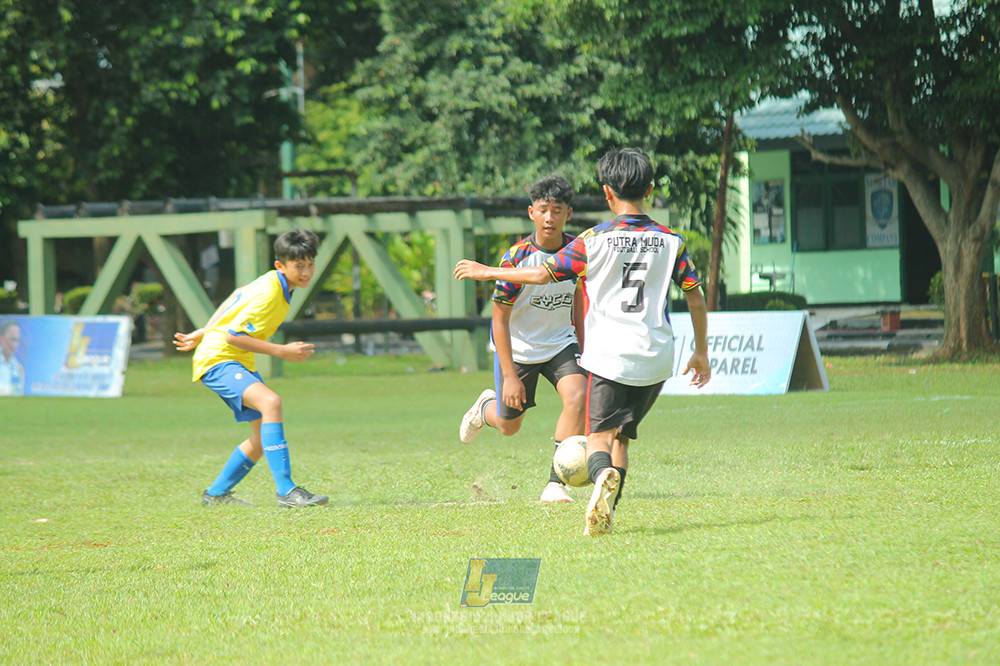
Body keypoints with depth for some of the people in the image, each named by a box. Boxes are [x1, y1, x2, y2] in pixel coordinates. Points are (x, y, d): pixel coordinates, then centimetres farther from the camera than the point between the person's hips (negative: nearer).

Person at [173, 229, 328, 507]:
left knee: (264, 436, 9)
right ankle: (286, 491, -38)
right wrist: (282, 351, -21)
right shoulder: (268, 295, -23)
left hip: (240, 363, 10)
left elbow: (236, 300, 20)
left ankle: (216, 494, 25)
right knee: (271, 402, -33)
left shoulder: (273, 282, 7)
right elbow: (233, 335, -24)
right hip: (217, 359, -10)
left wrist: (203, 334, 29)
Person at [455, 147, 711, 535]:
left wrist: (485, 272, 15)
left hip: (609, 356, -4)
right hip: (656, 358, 4)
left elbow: (543, 274, 1)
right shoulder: (670, 241, 5)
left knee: (599, 436, -5)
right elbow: (696, 299, 8)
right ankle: (605, 514, 5)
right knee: (621, 436, 17)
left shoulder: (595, 241, -4)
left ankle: (604, 475, -39)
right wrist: (701, 352, 21)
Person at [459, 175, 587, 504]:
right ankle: (486, 407, 50)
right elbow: (500, 319, -18)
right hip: (516, 346, -3)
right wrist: (510, 376, -22)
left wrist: (583, 350, 14)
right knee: (509, 426, 11)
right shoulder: (517, 257, -24)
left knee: (577, 396, -25)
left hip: (560, 342, 3)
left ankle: (556, 483, -19)